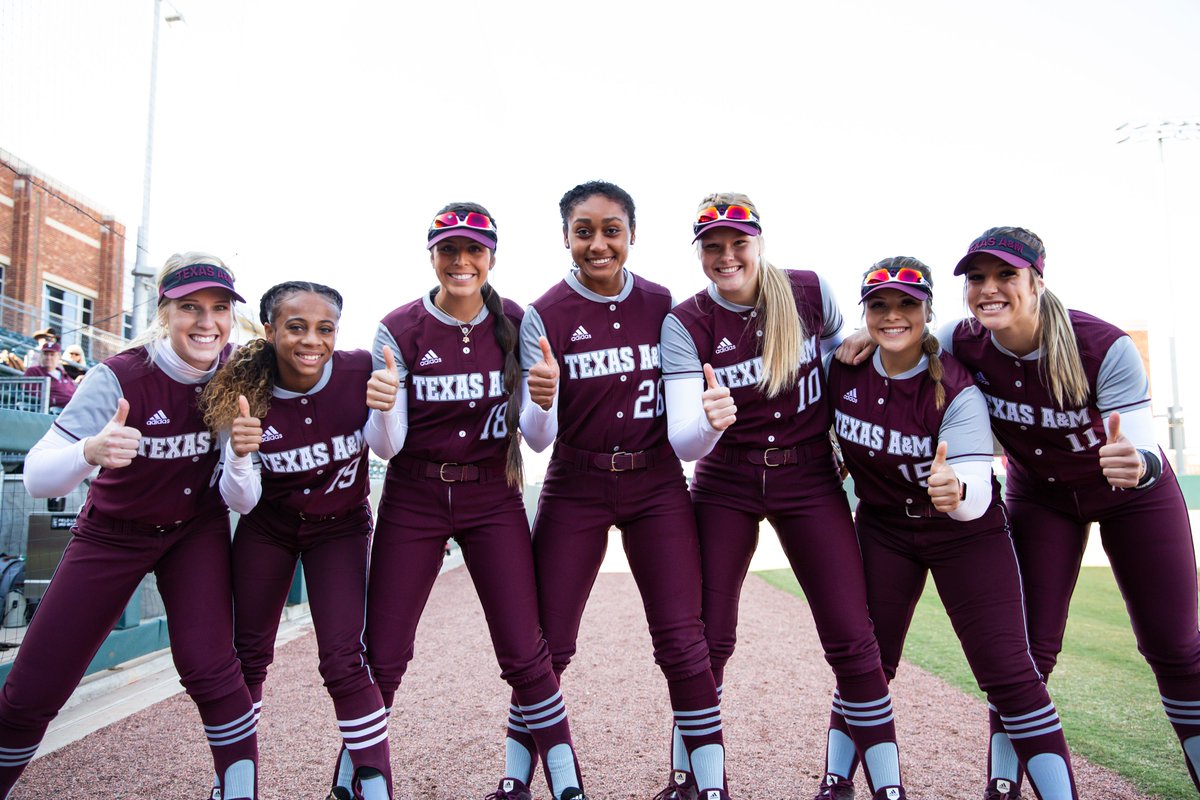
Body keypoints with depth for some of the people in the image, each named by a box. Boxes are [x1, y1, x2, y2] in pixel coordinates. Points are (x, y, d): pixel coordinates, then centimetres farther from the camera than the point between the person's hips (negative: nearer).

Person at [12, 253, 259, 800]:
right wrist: (90, 451, -50)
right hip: (112, 534, -1)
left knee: (210, 669, -14)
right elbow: (36, 478, -29)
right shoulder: (121, 378, -24)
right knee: (30, 693, 0)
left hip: (197, 532, 1)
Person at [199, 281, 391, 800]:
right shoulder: (244, 392, -20)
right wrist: (240, 454, -38)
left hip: (340, 527, -1)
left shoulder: (361, 372, -24)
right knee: (247, 653, 11)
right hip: (267, 527, 2)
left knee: (343, 659, -11)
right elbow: (241, 501, -17)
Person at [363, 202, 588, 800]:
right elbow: (386, 444, -7)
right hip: (413, 498, 0)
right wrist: (380, 407, -29)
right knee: (381, 654, 5)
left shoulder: (517, 325, -4)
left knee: (524, 652, -4)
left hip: (493, 497, 0)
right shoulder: (399, 330, -6)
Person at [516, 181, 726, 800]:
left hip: (657, 483, 2)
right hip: (575, 487, -1)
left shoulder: (662, 305, 1)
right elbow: (538, 438, -10)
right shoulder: (544, 315, -6)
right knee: (547, 644, 1)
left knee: (683, 642, -1)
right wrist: (541, 399, -30)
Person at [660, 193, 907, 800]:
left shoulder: (810, 291, -7)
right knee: (707, 638, 1)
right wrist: (709, 420, -40)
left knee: (852, 639, -3)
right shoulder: (685, 323, -11)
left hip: (811, 479, 1)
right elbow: (682, 443, -18)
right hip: (725, 485, 0)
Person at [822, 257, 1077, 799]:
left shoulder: (956, 390, -23)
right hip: (882, 528, 3)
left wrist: (956, 490, -53)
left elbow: (978, 488, -33)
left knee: (1008, 672, -7)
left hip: (966, 532, -3)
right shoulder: (842, 371, -13)